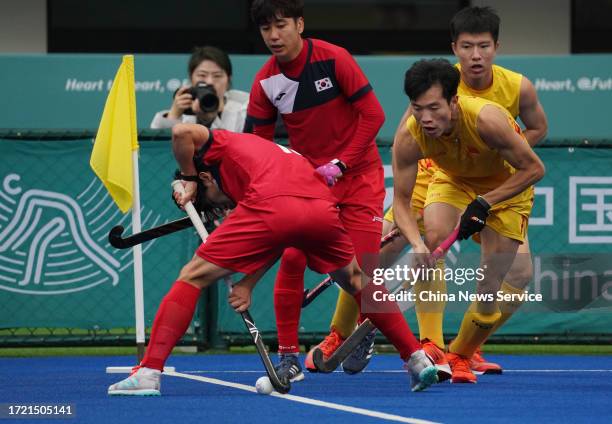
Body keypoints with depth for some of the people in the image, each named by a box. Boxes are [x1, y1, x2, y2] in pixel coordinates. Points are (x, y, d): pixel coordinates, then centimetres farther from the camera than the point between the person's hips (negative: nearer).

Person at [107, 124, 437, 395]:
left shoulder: (224, 144, 28)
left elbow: (183, 132, 7)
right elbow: (276, 244, 30)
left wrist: (188, 179, 23)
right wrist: (248, 283, 23)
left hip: (271, 207, -6)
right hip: (323, 208, 6)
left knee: (193, 277, 7)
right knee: (356, 282, 33)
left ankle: (148, 373, -2)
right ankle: (417, 358, 32)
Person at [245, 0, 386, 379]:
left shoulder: (334, 59, -15)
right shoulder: (265, 82, -4)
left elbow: (373, 114, -13)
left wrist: (340, 164, -18)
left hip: (358, 173, -3)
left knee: (364, 265, -9)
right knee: (292, 259, -12)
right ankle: (288, 355, -3)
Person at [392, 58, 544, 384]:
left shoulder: (486, 119, -38)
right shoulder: (409, 138, -28)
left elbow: (533, 169, -27)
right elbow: (401, 200, -21)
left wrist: (484, 204, -33)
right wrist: (416, 244, -40)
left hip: (508, 186, -2)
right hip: (454, 181, 2)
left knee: (489, 288, -9)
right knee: (434, 237, -31)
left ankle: (460, 356, 18)